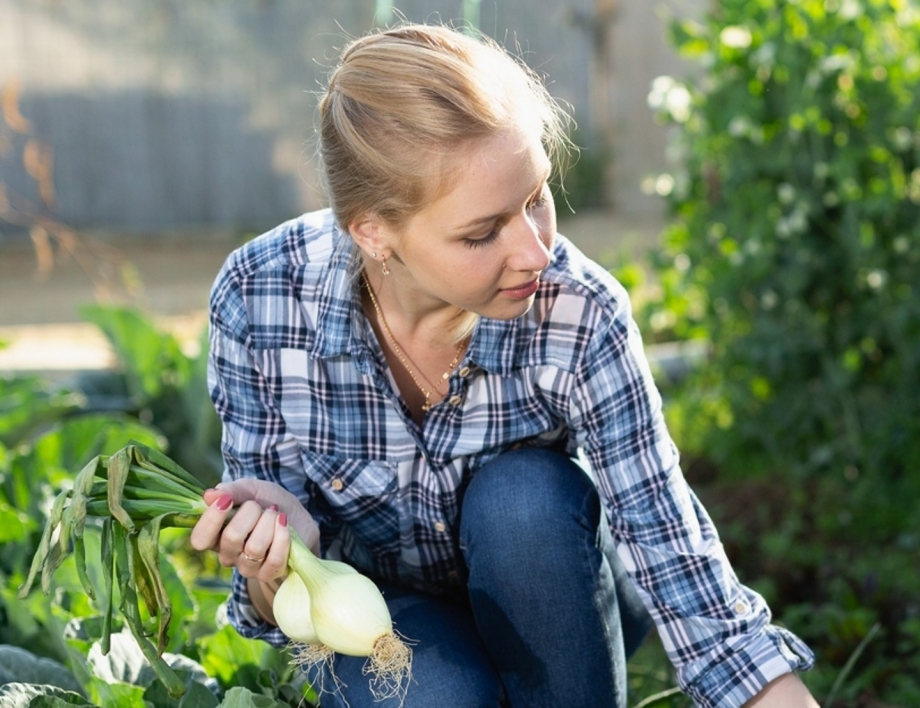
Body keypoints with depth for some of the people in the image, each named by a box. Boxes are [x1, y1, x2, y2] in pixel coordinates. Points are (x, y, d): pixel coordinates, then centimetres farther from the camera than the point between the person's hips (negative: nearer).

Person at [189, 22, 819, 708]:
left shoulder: (580, 315, -28)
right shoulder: (257, 299, -25)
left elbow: (679, 564, -26)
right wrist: (274, 561, -39)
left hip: (546, 601, 1)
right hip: (386, 608, 0)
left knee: (523, 494, -31)